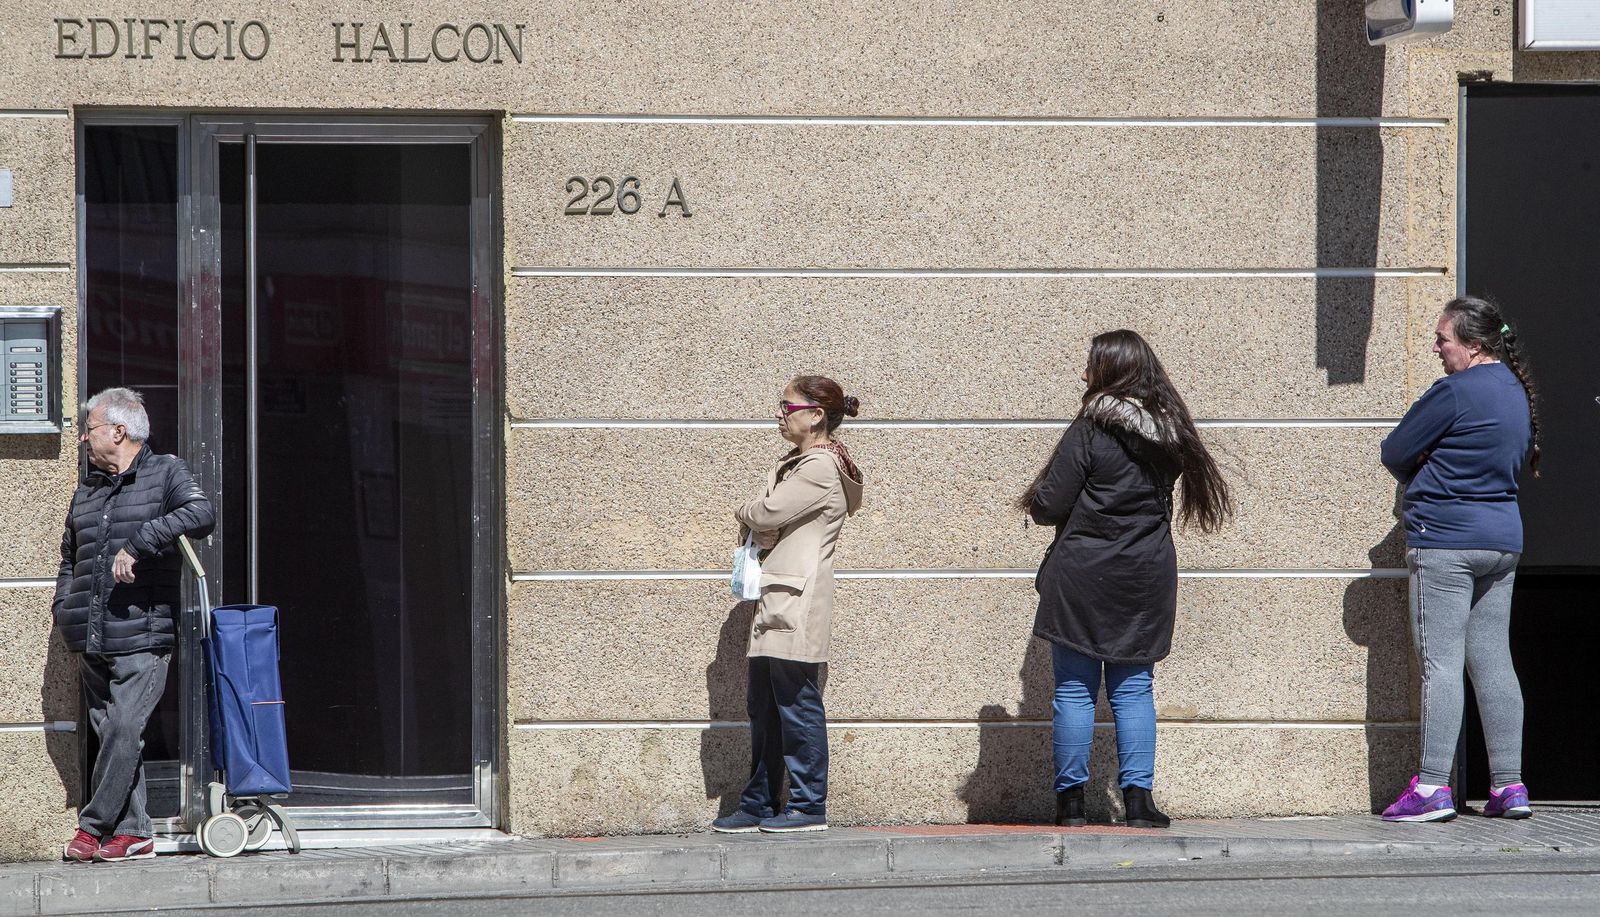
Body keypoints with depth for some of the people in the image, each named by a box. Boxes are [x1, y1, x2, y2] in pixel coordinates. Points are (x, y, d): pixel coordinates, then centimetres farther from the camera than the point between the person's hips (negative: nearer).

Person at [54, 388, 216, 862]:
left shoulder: (165, 472, 3)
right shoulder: (87, 490, 21)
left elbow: (201, 514, -17)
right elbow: (69, 559, 29)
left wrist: (137, 543, -21)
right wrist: (65, 612, 13)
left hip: (143, 637, -6)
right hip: (91, 644, 6)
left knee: (125, 727, -15)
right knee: (109, 732, 3)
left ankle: (93, 827, -9)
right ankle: (132, 833, 7)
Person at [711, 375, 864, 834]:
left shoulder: (821, 468, -11)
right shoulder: (794, 465, 21)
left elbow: (767, 514, -15)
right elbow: (768, 531, 19)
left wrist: (747, 514, 7)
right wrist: (759, 528, -3)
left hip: (798, 602, -10)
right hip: (775, 601, 10)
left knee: (796, 701, -7)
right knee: (763, 706, 11)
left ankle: (809, 805, -3)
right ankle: (759, 806, 15)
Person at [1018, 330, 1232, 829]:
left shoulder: (1090, 430, -12)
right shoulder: (1168, 432, 4)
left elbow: (1049, 505, -10)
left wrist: (1035, 501, 10)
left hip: (1082, 578, -4)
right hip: (1146, 577, 4)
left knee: (1074, 689, 2)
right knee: (1133, 689, 8)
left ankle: (1071, 801, 3)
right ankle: (1138, 799, 1)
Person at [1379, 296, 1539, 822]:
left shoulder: (1455, 393, -15)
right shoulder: (1516, 391, 12)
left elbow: (1394, 453, -7)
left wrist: (1422, 480, 14)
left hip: (1446, 539, -8)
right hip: (1503, 537, 8)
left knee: (1441, 662, -7)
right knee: (1493, 661, 9)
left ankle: (1433, 787, -10)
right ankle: (1509, 786, 8)